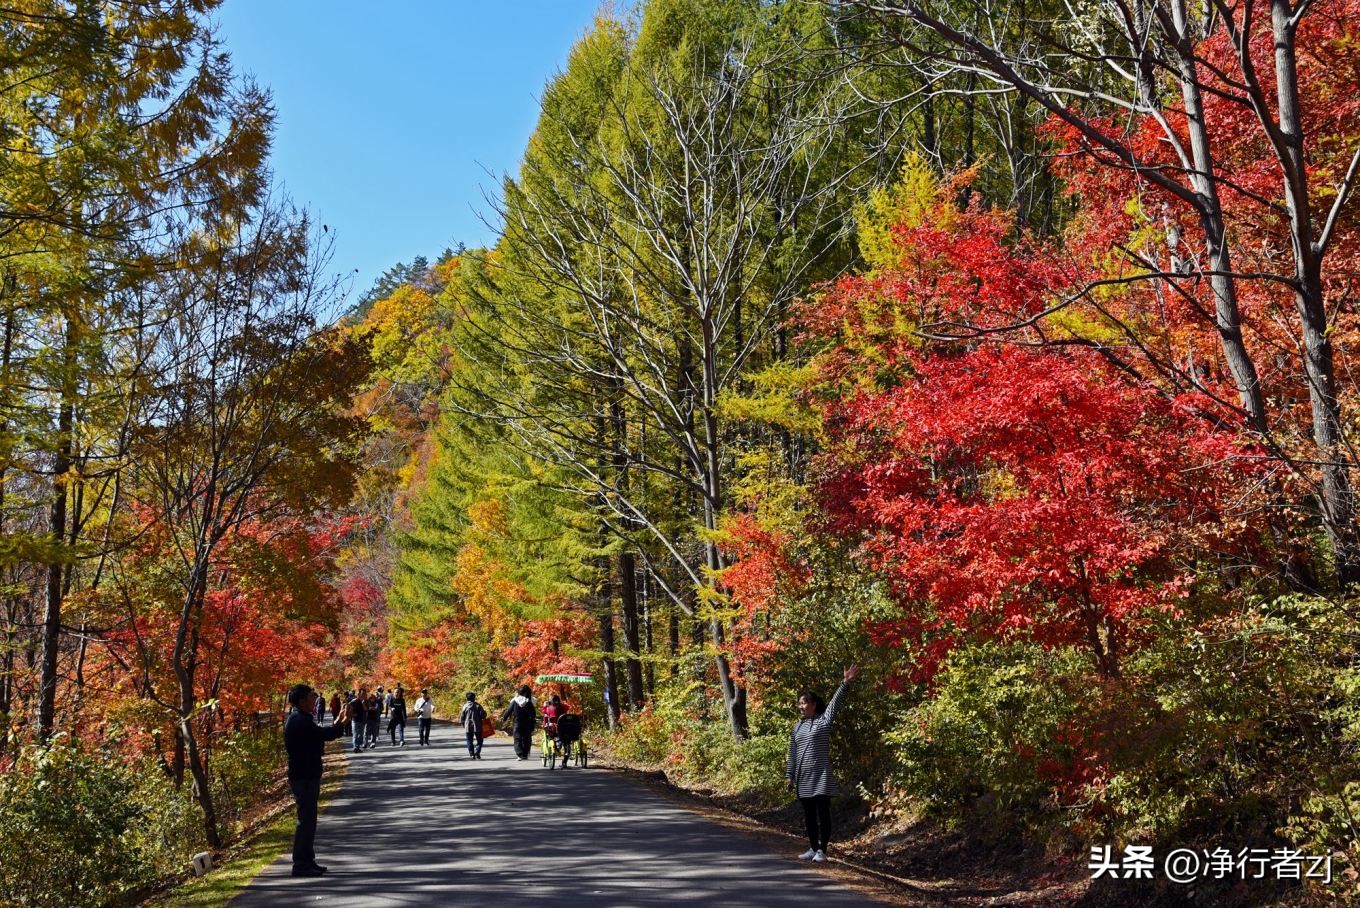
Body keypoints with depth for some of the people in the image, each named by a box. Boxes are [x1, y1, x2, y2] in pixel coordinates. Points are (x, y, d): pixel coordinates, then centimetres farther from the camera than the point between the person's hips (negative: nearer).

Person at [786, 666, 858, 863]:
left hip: (821, 777, -6)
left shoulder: (823, 721, -1)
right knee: (809, 814, 11)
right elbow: (792, 754, 15)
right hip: (803, 779, 6)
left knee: (823, 813, -3)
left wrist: (845, 683, -25)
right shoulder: (797, 727, 13)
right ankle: (813, 848, 21)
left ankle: (821, 850, 2)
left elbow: (835, 702, -13)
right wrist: (789, 775, 11)